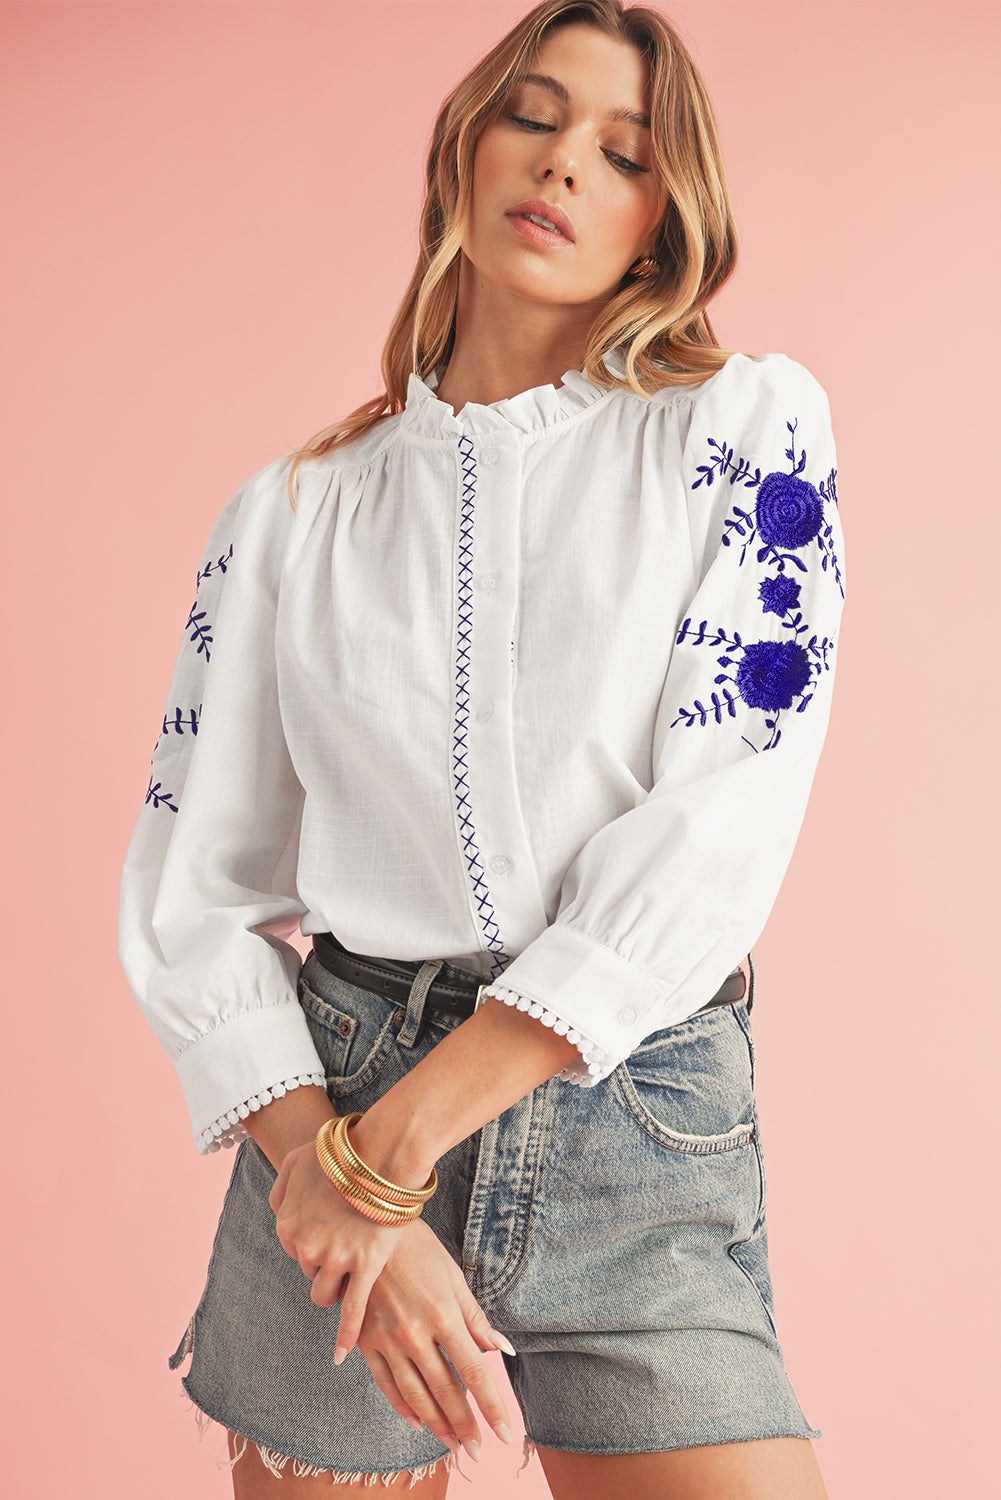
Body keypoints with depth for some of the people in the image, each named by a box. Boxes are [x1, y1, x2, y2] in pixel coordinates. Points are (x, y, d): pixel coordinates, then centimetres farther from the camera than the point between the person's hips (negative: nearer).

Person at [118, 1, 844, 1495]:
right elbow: (192, 891, 4)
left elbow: (726, 824, -12)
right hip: (337, 1099, 2)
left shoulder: (749, 424, 0)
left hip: (647, 1117, -1)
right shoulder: (298, 506, 5)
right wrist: (342, 1187, -12)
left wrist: (390, 1145, -14)